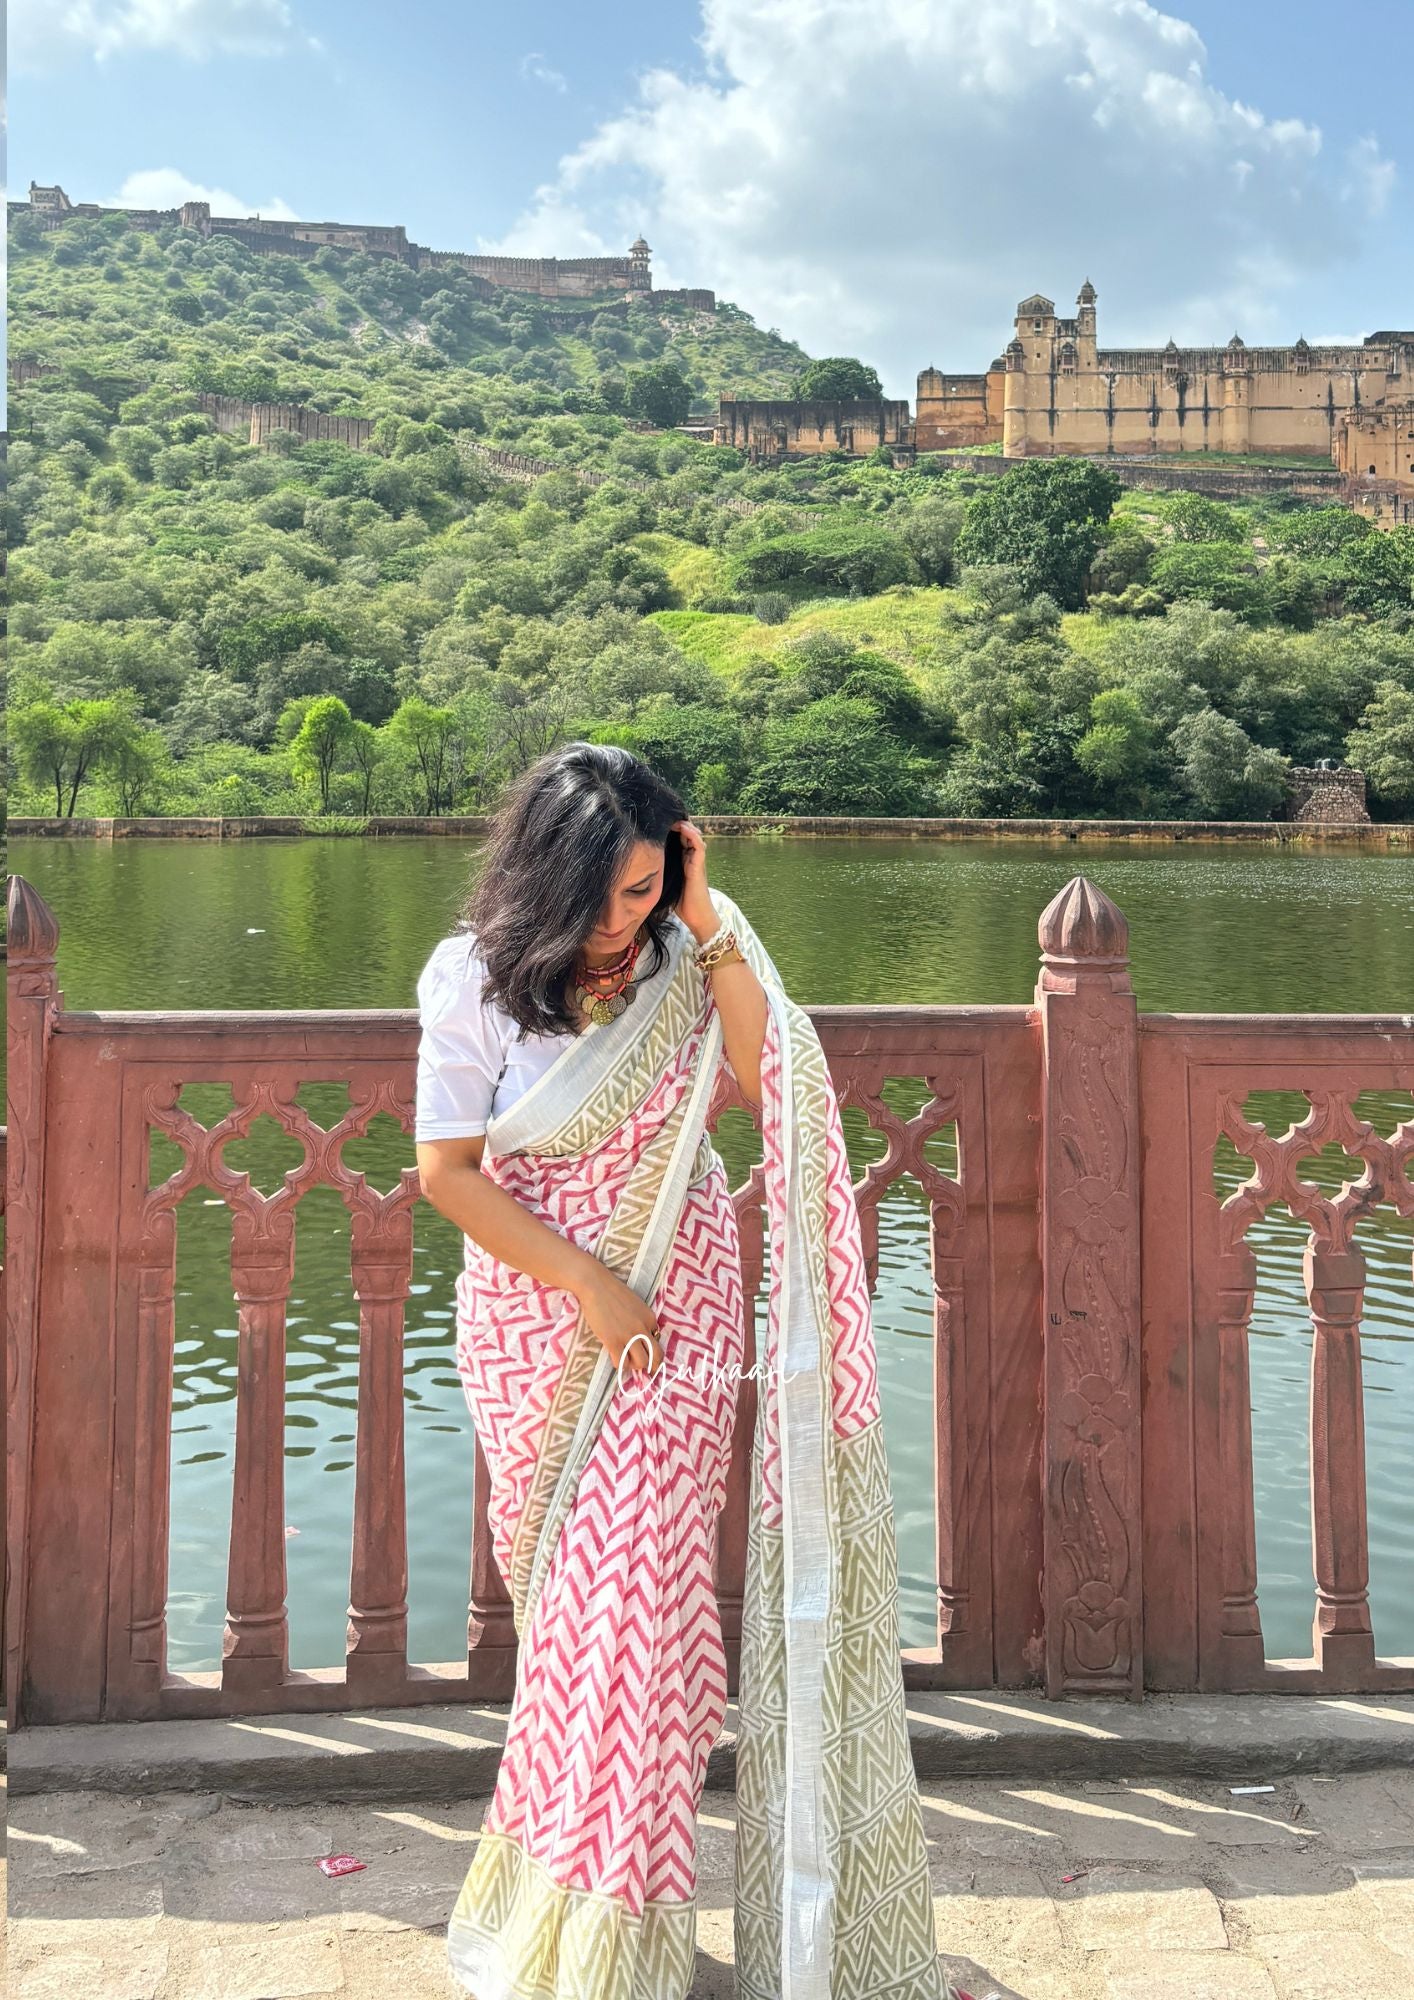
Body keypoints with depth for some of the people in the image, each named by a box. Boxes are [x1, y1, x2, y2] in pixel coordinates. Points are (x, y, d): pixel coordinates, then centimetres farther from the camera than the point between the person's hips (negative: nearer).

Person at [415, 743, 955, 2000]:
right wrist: (584, 1282, -13)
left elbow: (774, 1083, -20)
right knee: (556, 1582, 13)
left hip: (677, 1307, 0)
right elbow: (447, 1170, -9)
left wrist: (710, 924, -23)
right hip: (536, 1315, 1)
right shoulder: (477, 977, -10)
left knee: (633, 1588, -3)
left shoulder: (686, 956, -7)